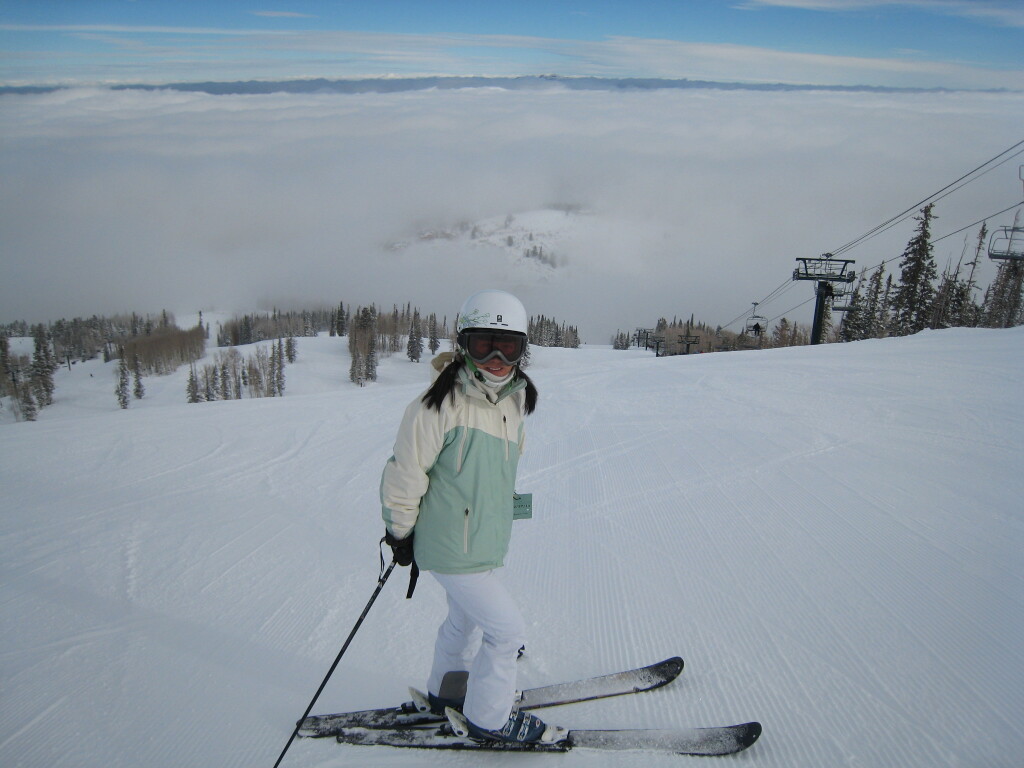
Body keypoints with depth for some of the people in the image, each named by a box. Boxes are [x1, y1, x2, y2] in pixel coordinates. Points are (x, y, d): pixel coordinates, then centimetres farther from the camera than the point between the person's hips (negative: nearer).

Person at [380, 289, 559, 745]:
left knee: (466, 618, 26)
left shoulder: (514, 401, 2)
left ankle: (448, 689, 50)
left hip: (486, 542, 8)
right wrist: (399, 532, -8)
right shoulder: (440, 404, -23)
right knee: (507, 628, 1)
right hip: (451, 547, -8)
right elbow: (405, 472, -16)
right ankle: (488, 717, 23)